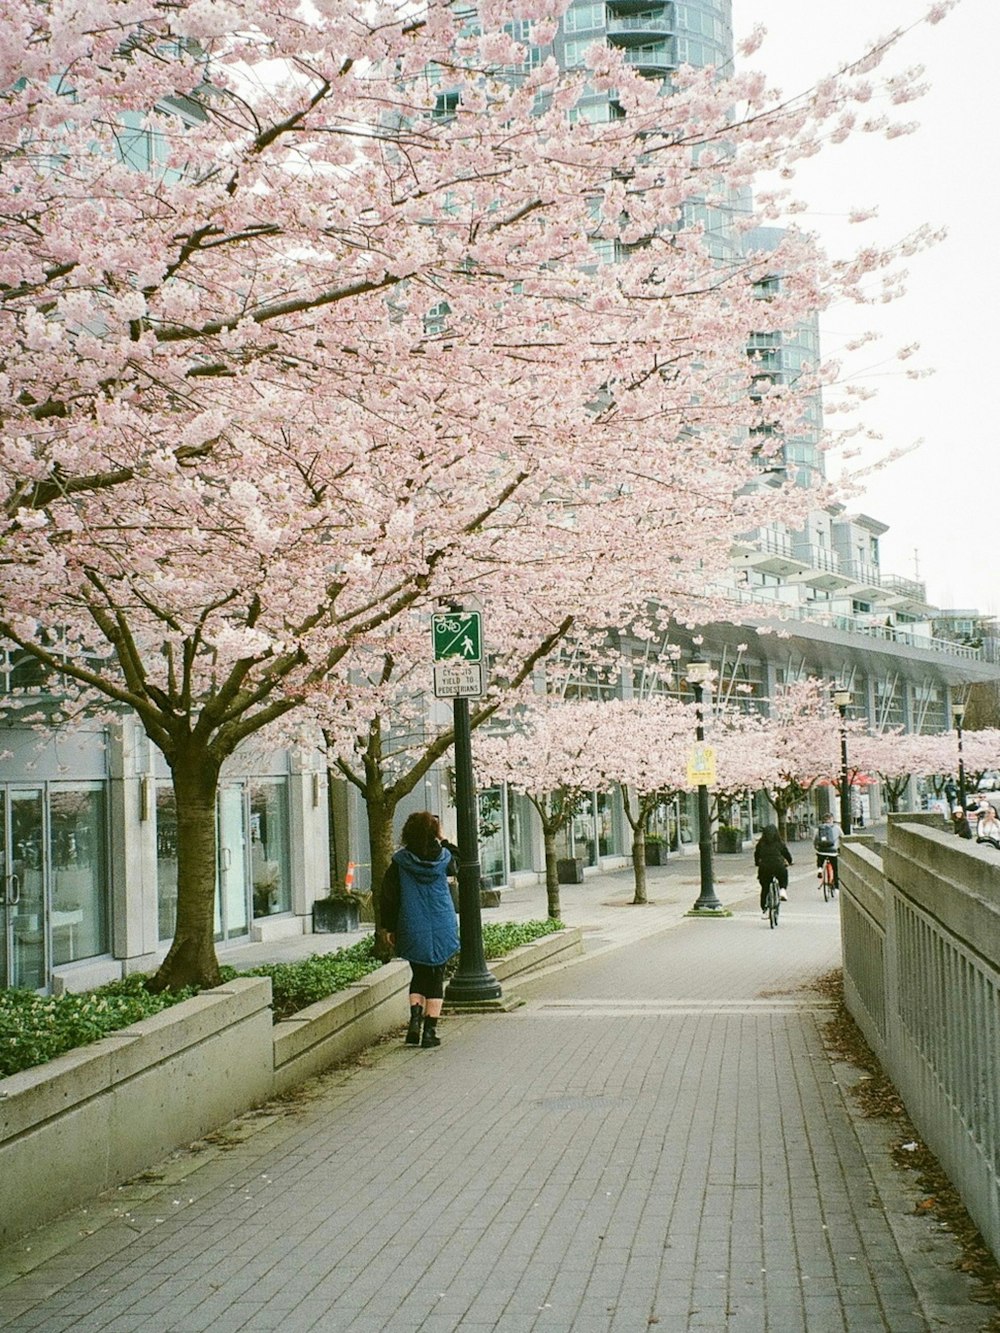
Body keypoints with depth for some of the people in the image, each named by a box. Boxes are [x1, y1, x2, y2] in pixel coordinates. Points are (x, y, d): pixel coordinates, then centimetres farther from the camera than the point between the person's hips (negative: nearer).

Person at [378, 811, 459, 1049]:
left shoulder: (401, 861, -6)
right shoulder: (443, 857, -5)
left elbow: (388, 895, -3)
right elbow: (454, 868, 20)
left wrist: (388, 927, 5)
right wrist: (444, 842, 16)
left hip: (412, 929, 0)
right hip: (441, 929, 0)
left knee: (419, 976, 17)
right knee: (435, 978, 7)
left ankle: (415, 1019, -1)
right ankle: (430, 1030, 4)